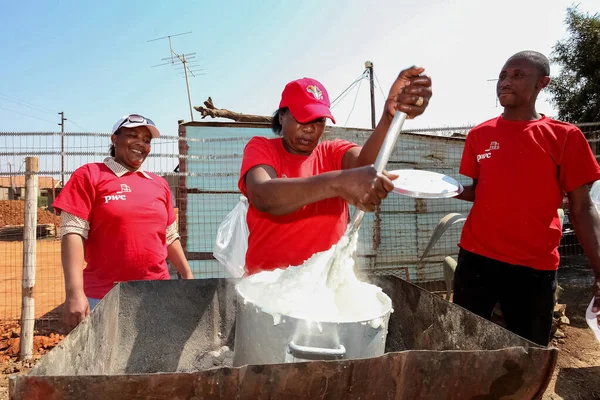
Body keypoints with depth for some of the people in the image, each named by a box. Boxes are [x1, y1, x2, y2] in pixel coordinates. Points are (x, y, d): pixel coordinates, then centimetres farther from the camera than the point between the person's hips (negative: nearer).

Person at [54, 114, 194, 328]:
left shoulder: (159, 184, 11)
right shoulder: (90, 175, -2)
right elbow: (73, 233, -10)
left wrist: (188, 276, 11)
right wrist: (75, 292, -19)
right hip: (103, 299, -4)